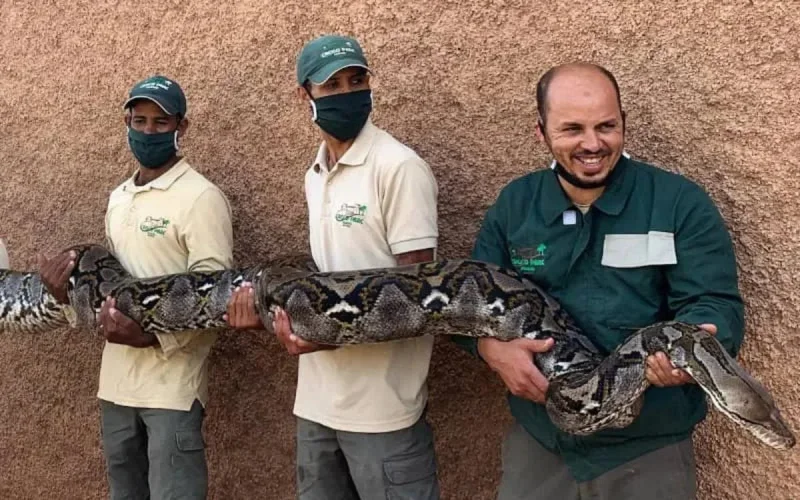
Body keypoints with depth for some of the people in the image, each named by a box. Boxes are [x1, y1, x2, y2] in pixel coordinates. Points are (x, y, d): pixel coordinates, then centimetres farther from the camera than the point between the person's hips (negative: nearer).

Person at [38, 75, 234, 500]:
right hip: (116, 380, 8)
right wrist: (71, 286, 1)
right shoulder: (118, 198, 14)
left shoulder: (201, 197, -10)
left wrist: (154, 335, -25)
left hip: (172, 384, -7)